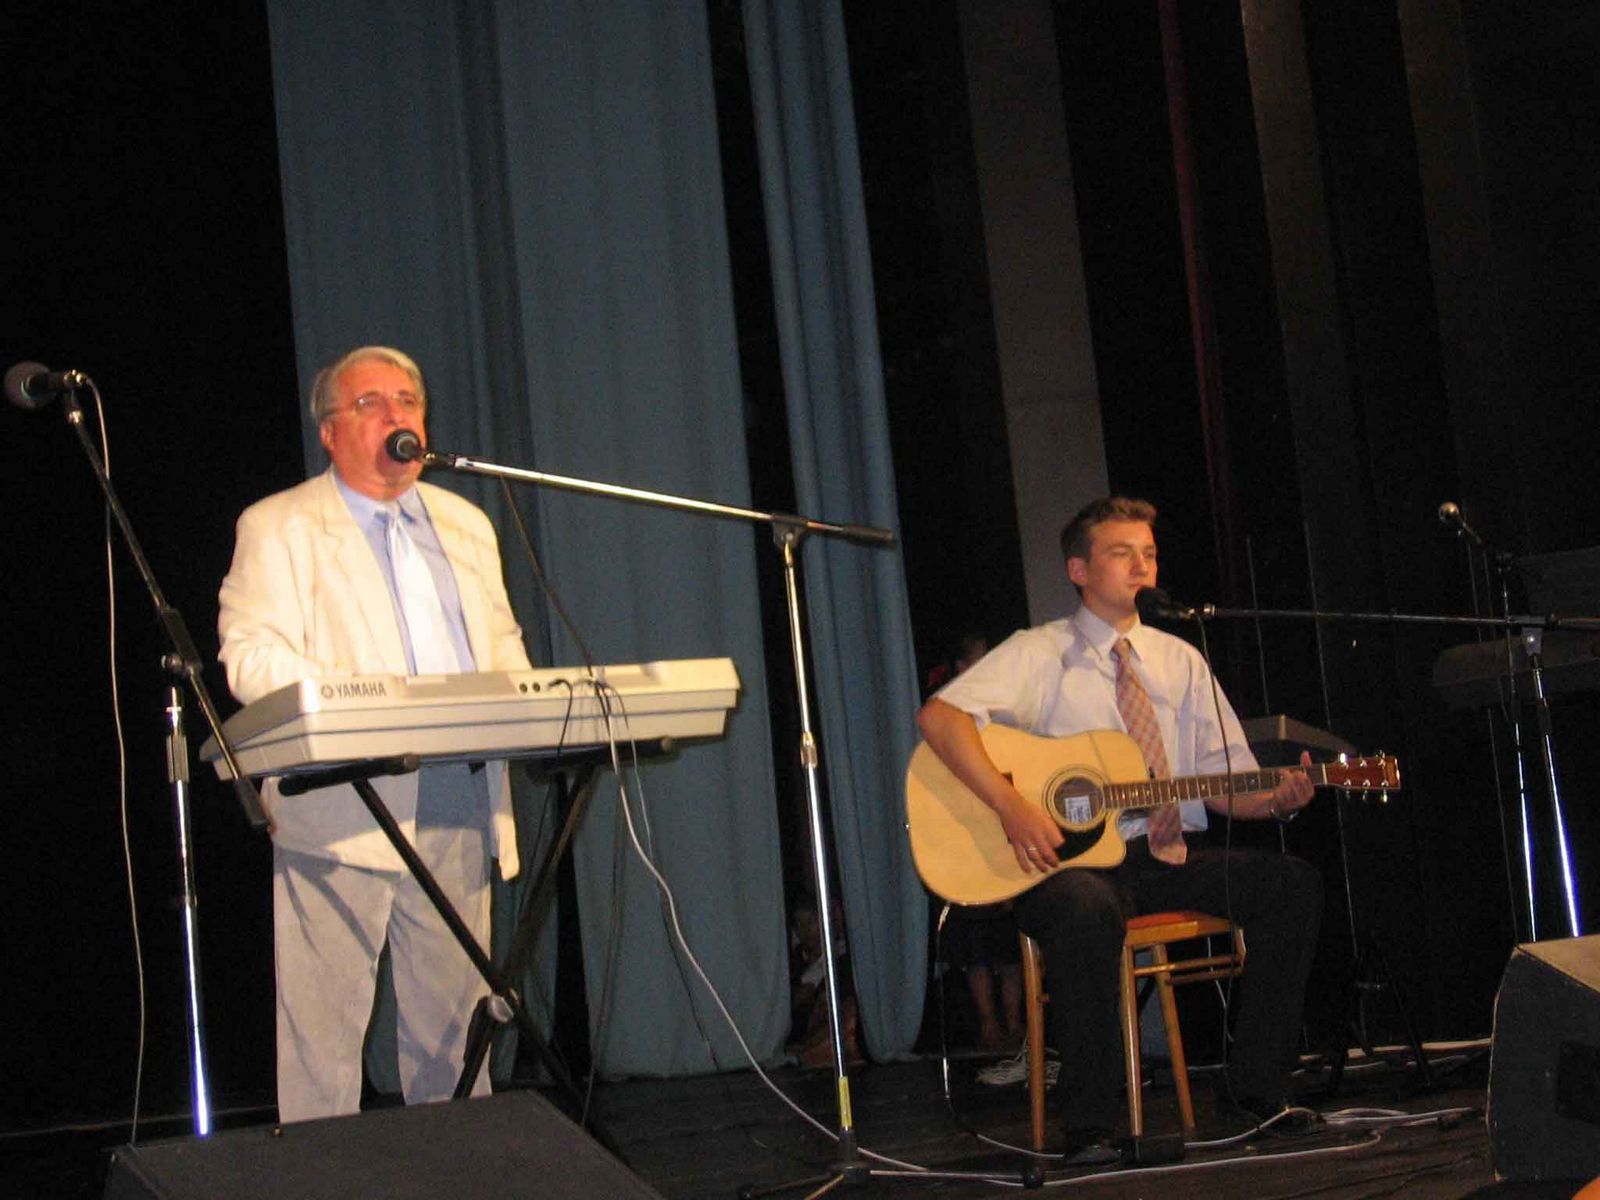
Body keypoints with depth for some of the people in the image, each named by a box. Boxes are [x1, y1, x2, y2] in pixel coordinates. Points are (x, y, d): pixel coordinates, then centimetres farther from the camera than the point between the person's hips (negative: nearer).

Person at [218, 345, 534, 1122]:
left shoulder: (465, 524, 21)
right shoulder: (278, 528, 3)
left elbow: (502, 643, 24)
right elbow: (252, 657, -8)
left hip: (458, 812, 5)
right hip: (343, 814, -5)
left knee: (453, 1023, 9)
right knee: (324, 1028, -5)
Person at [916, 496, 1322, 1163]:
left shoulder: (1179, 660, 16)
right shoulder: (1041, 653, 0)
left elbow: (1228, 781, 14)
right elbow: (939, 715, -15)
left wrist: (1278, 798, -10)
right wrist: (1012, 808, -26)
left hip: (1168, 858, 5)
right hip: (1068, 859, -5)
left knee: (1293, 883, -16)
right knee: (1089, 910, -39)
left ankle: (1259, 1088, -6)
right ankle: (1089, 1127, -27)